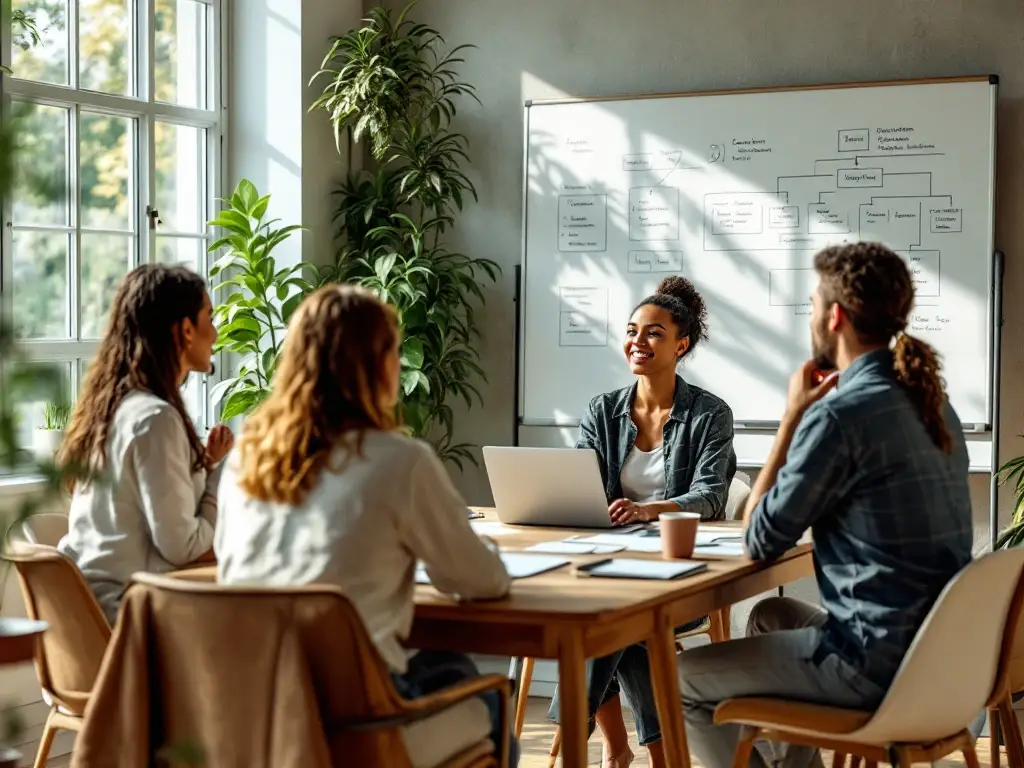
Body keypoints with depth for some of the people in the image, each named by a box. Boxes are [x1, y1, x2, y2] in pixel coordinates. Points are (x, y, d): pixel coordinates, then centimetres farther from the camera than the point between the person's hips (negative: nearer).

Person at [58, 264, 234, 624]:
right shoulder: (155, 418, -17)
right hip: (125, 605, -9)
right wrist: (222, 472, -3)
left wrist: (204, 466, 7)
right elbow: (181, 547, -16)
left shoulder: (111, 403, 11)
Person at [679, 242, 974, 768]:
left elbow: (760, 541, -9)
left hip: (879, 663, -9)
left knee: (681, 678, 7)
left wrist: (793, 415, -4)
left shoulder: (839, 415, -20)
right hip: (934, 648, 9)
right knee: (771, 616, 33)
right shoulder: (929, 402, 8)